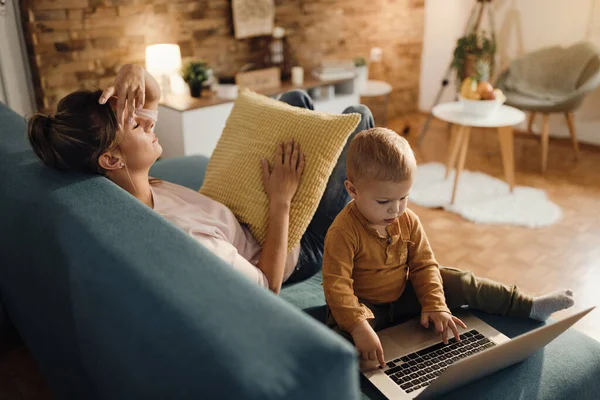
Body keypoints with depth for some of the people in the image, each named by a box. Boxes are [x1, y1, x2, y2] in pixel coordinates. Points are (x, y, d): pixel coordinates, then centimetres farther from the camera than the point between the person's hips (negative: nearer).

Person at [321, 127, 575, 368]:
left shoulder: (408, 221, -8)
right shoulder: (343, 232, -27)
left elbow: (424, 266, -2)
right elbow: (336, 286, -31)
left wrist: (435, 306, -14)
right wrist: (359, 327, -42)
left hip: (403, 296, 4)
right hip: (364, 307, -4)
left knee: (461, 282, -1)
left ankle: (531, 307, 8)